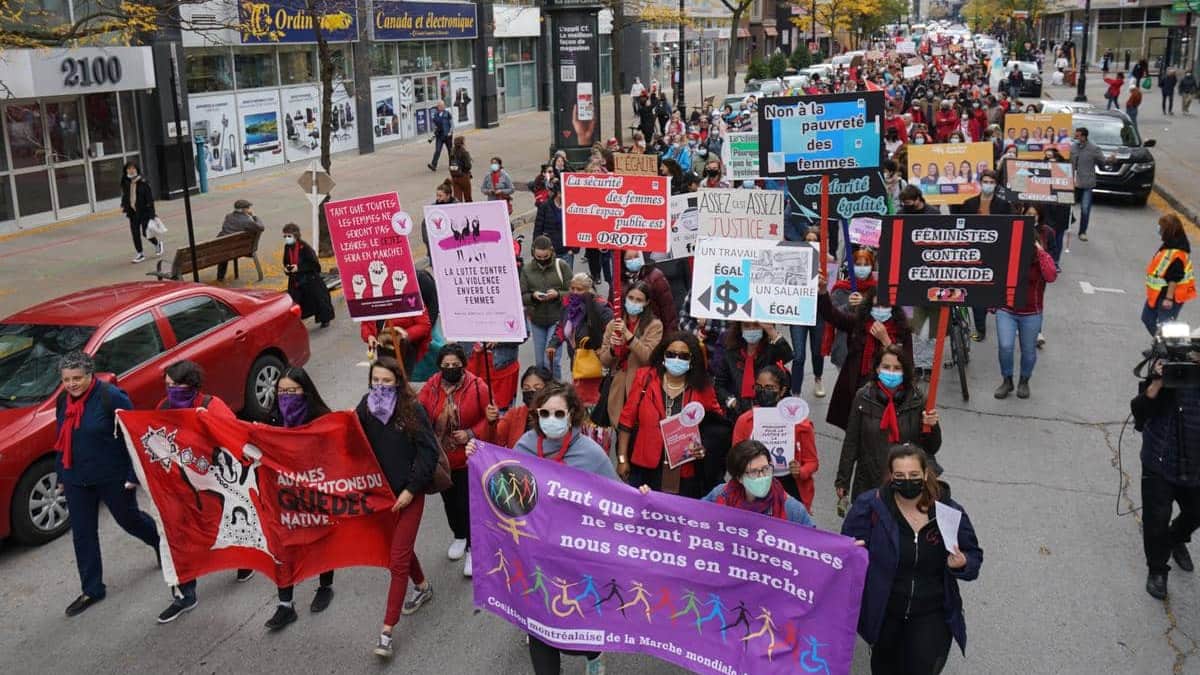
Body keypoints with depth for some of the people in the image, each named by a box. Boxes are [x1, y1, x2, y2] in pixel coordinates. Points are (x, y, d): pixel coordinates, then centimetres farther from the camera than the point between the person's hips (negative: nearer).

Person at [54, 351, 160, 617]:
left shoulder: (111, 397, -19)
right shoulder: (63, 401, 3)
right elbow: (61, 440, 15)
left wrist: (134, 474, -17)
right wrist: (61, 476, 18)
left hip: (113, 477, -6)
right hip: (77, 480, 6)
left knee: (129, 519, 13)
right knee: (82, 534, 9)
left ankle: (162, 542, 45)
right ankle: (92, 590, 21)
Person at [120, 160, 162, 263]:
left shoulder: (143, 182, -11)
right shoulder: (126, 183, 3)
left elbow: (150, 198, -10)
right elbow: (124, 196, 19)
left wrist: (152, 213, -13)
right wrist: (123, 206, 6)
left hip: (144, 211, -5)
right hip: (132, 212, 5)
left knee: (145, 232, -2)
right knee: (135, 233, 4)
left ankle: (157, 243, 28)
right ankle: (139, 254, 14)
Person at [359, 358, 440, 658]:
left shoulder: (412, 409, -14)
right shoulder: (365, 407, -3)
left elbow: (429, 452, -13)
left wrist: (411, 489, -15)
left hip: (408, 493, -5)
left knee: (397, 559, -4)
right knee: (399, 547, 22)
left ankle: (387, 630, 0)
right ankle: (422, 586, 49)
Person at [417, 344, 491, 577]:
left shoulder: (478, 387, -15)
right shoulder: (431, 387, -5)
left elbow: (490, 419, -9)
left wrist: (471, 434, -21)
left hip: (468, 459, -4)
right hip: (440, 458, 4)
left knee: (467, 503, -1)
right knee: (449, 500, 20)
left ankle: (472, 549, 17)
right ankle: (459, 537, 45)